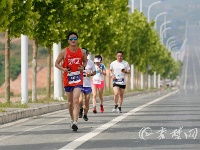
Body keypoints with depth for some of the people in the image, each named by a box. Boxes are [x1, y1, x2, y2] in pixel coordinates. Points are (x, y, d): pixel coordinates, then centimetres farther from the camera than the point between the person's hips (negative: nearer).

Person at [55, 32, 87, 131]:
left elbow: (85, 61, 18)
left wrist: (83, 66, -5)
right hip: (67, 79, 1)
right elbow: (56, 63, 3)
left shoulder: (82, 52, 1)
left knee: (76, 100, -16)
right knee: (70, 102, 11)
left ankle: (75, 122, -23)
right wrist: (63, 69, -16)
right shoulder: (64, 52, -3)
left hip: (78, 79, -1)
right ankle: (72, 119, 32)